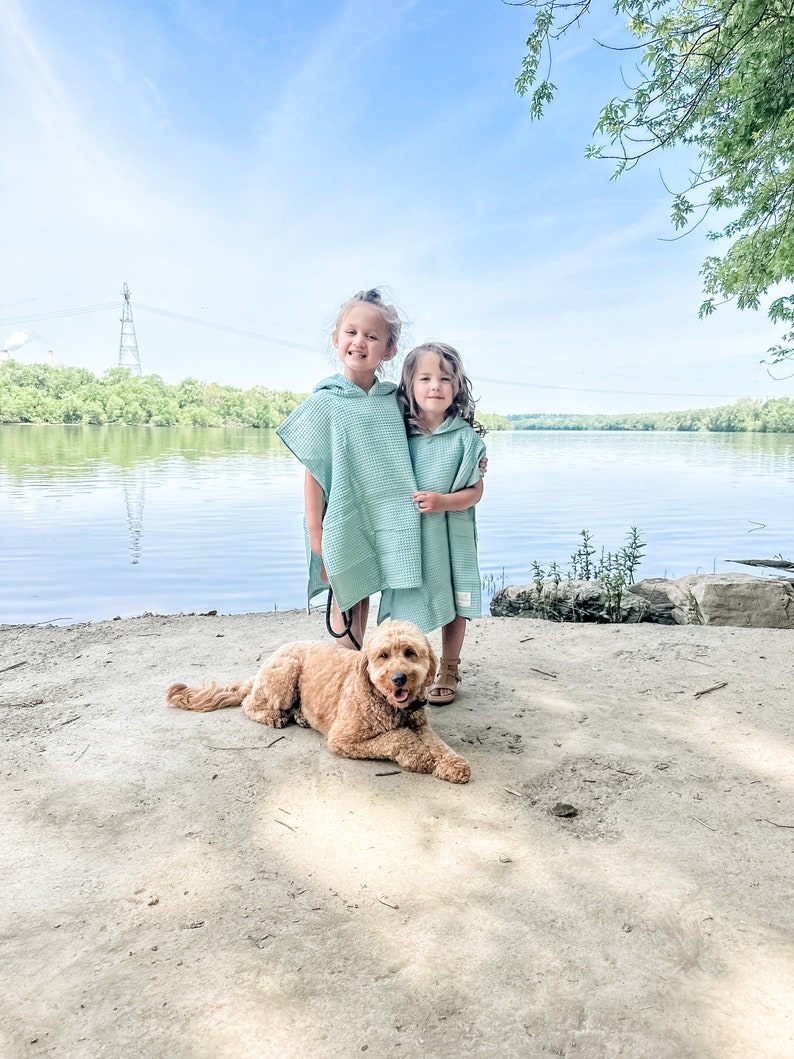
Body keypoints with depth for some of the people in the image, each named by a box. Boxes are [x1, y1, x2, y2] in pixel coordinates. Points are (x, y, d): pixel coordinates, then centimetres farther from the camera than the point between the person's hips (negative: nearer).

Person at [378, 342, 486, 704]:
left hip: (451, 537, -1)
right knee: (406, 606, 7)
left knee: (452, 604, 10)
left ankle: (448, 671, 30)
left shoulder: (465, 436, -6)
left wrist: (441, 501, -21)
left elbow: (475, 492, -6)